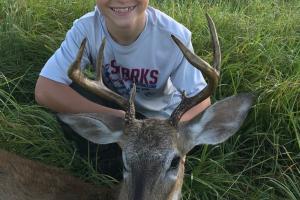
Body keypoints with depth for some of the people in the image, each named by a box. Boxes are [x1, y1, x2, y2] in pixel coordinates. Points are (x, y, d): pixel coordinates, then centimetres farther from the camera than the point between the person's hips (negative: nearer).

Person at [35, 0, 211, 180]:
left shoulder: (175, 36, -28)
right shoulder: (86, 28, -25)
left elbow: (201, 100, -22)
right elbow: (44, 91, -31)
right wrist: (117, 117, -38)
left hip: (161, 117, -1)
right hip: (113, 109, 1)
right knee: (65, 93, -24)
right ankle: (111, 160, -6)